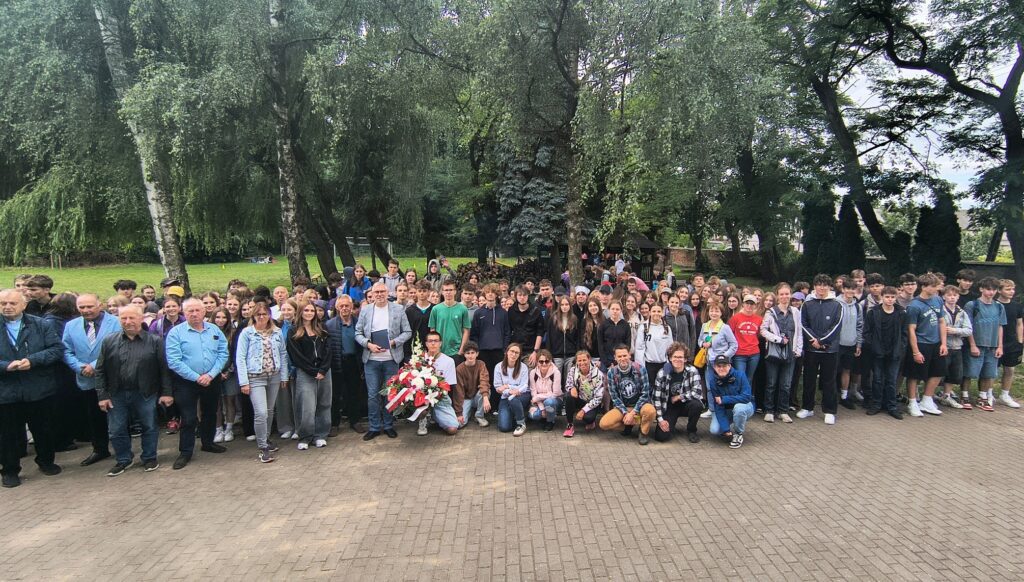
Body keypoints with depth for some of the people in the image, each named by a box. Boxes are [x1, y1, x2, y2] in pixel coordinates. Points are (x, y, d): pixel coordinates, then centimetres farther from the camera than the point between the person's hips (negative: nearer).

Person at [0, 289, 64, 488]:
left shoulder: (40, 325, 0)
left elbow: (57, 348, -7)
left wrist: (33, 360, -19)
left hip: (40, 390, 1)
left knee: (43, 429, 15)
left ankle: (46, 462, 34)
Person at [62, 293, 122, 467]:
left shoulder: (114, 322, -8)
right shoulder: (71, 326, 6)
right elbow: (67, 352, 5)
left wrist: (95, 366, -19)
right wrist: (81, 367, -12)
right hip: (87, 381, 4)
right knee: (94, 417, 15)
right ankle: (99, 449, 30)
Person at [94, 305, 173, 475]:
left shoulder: (155, 341, -4)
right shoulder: (109, 341, 2)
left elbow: (164, 369, -4)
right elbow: (100, 371, 4)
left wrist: (166, 392, -8)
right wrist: (102, 395, -2)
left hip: (145, 393, -2)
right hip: (117, 394, 2)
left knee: (149, 427, 8)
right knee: (117, 430, 10)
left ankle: (149, 458, 25)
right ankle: (123, 460, 27)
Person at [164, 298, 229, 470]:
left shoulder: (214, 330, 2)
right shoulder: (176, 332, -9)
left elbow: (223, 354, -3)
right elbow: (174, 362, -16)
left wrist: (211, 375, -15)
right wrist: (196, 378, -18)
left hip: (212, 380, 4)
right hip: (186, 382, -4)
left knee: (210, 413, 18)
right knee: (188, 418, 2)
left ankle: (208, 443, 36)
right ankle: (185, 452, 14)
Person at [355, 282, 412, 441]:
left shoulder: (398, 309, 2)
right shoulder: (365, 310, 6)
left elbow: (407, 332, 2)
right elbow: (358, 333, 6)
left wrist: (394, 342, -12)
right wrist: (368, 344, -10)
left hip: (391, 359, -1)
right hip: (371, 359, 1)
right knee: (373, 395, 4)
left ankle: (388, 425, 20)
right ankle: (374, 427, 15)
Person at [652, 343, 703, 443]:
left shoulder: (692, 371, -13)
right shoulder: (662, 373, -11)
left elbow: (698, 393, -25)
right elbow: (657, 398, -10)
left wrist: (678, 397, -17)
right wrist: (660, 419, -15)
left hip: (686, 405, 0)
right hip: (669, 407, 0)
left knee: (696, 404, -34)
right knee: (661, 436, -19)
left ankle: (691, 430, -5)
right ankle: (671, 426, 20)